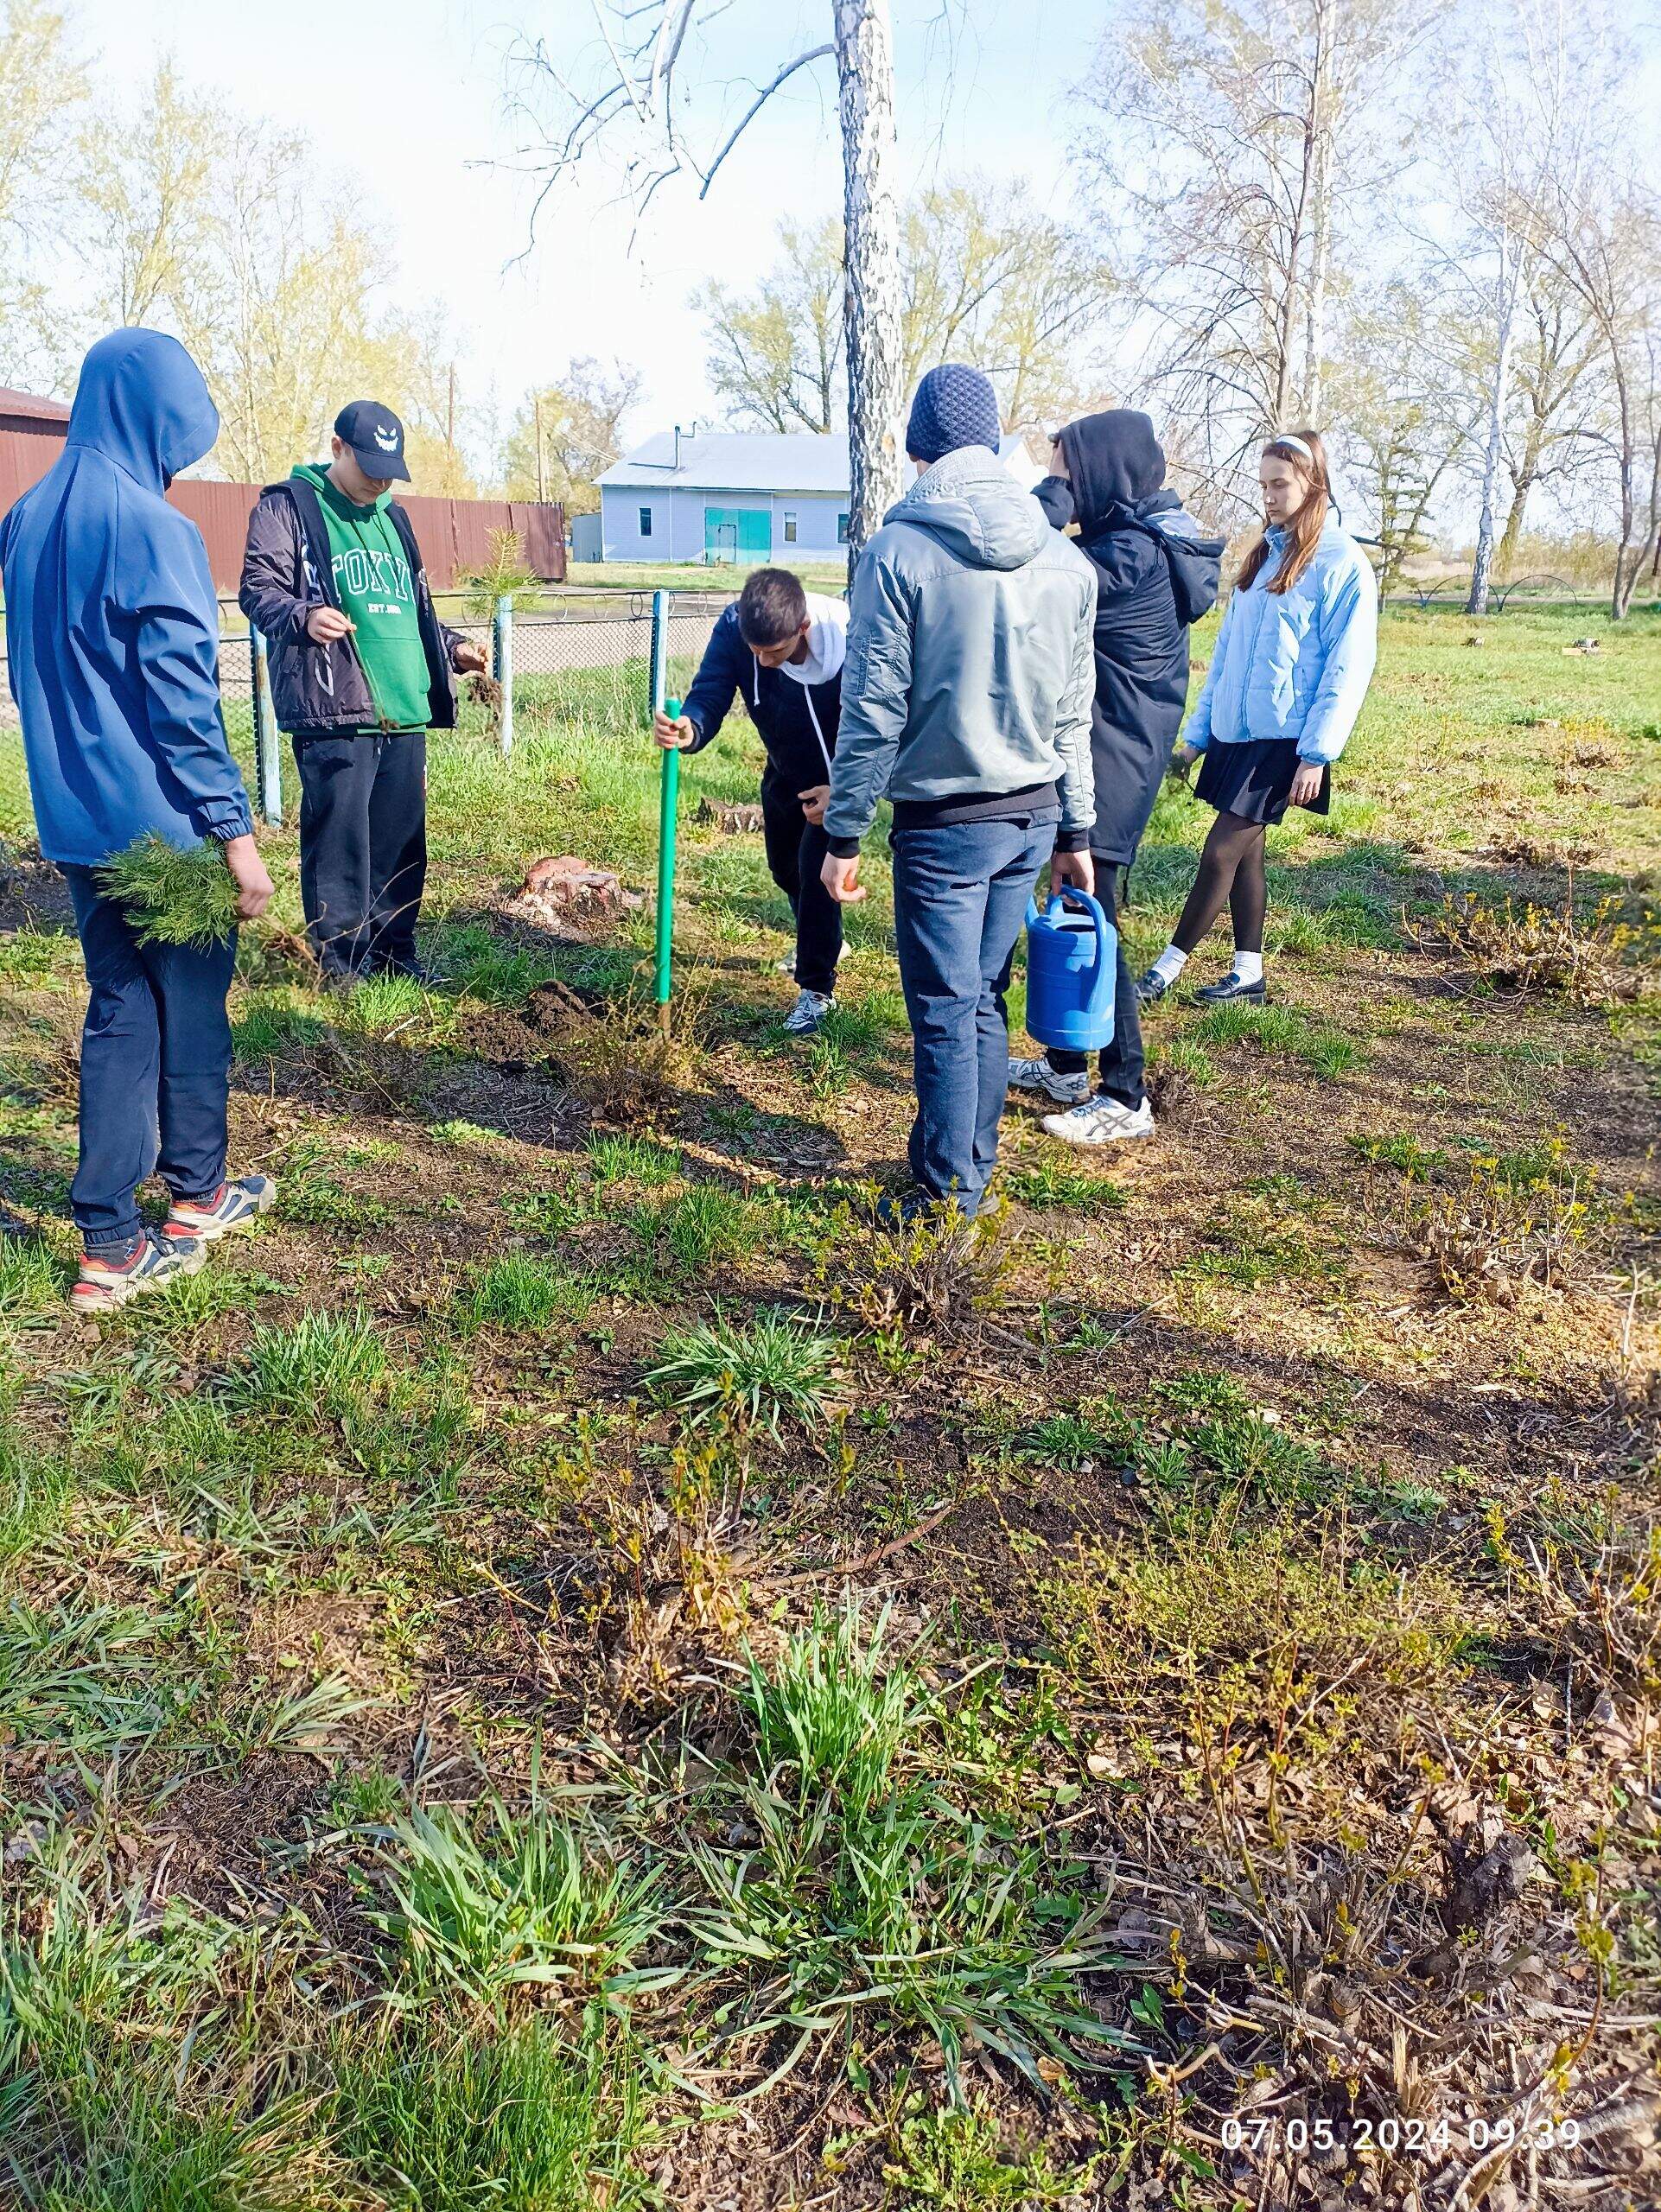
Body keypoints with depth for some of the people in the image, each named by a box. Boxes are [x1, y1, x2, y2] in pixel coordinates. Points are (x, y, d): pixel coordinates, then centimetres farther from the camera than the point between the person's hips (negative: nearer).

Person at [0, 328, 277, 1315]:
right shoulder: (152, 530, -15)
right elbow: (183, 697, -19)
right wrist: (237, 831, -16)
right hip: (159, 819, -7)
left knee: (121, 1006, 11)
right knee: (194, 996, 10)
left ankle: (109, 1242, 12)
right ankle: (197, 1192, 26)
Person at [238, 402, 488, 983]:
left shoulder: (393, 518, 24)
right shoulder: (289, 506, 2)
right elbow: (258, 587, -6)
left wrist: (450, 648, 20)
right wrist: (302, 616, -25)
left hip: (405, 714, 7)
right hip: (333, 711, -7)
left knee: (402, 841, 9)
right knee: (338, 839, -7)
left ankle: (393, 951, 20)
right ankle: (339, 961, 4)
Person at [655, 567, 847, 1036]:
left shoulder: (849, 640, -37)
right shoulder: (733, 629, -28)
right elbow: (709, 696, -34)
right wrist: (689, 728, -58)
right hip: (785, 770, 6)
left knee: (816, 868, -14)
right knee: (784, 866, 21)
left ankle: (816, 989, 2)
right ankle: (823, 942, 50)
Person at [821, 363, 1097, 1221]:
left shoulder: (900, 550, -11)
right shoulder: (1066, 559, 6)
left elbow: (873, 710, -12)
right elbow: (1073, 714, 9)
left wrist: (844, 834, -5)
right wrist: (1073, 834, 15)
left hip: (942, 820, -5)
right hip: (1033, 815, 6)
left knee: (945, 1013, 2)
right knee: (985, 1000, 15)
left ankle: (948, 1201, 11)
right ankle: (976, 1172, 25)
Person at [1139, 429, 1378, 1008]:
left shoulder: (1341, 563, -8)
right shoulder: (1262, 556, 14)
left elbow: (1348, 667, -12)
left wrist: (1317, 753, -17)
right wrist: (1197, 732, 14)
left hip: (1283, 738, -7)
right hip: (1236, 731, 7)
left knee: (1221, 853, -7)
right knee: (1245, 854, 10)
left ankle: (1167, 970, 2)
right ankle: (1248, 976, 18)